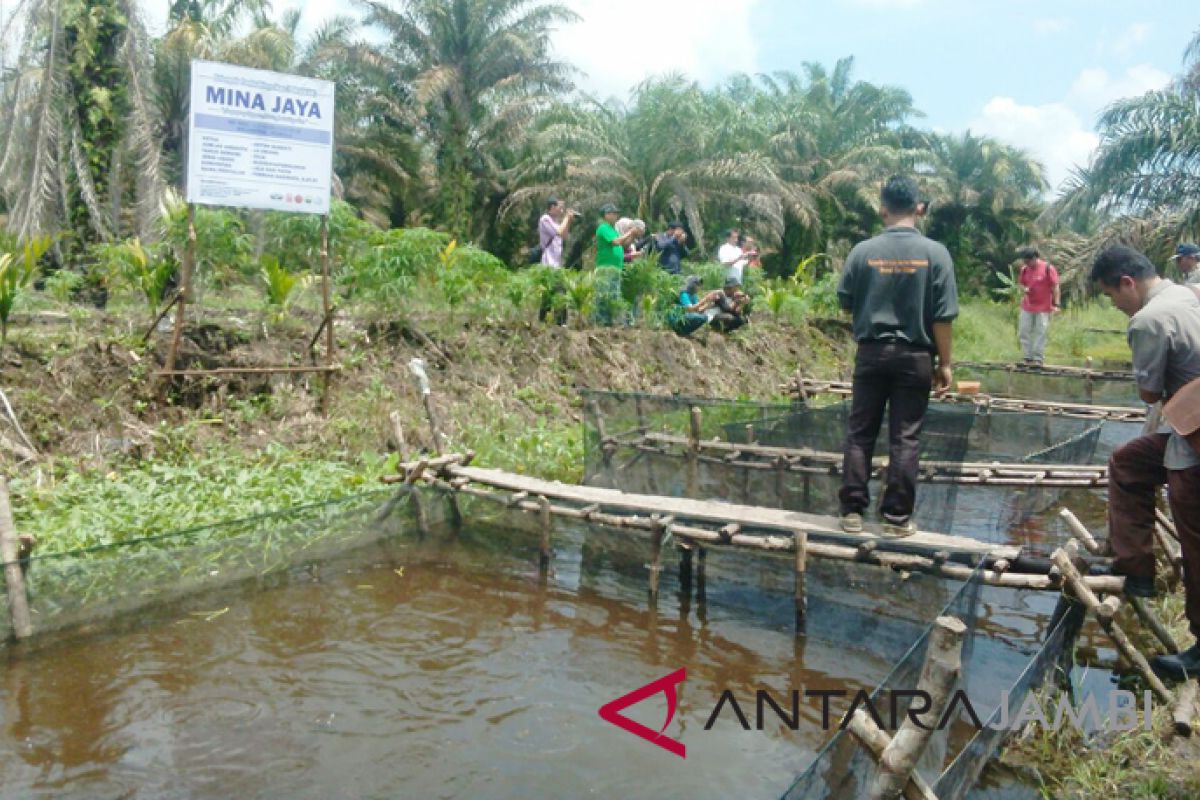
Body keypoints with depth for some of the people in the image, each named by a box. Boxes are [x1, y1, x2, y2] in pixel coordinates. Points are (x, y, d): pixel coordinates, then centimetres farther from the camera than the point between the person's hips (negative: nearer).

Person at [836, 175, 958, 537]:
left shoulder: (863, 251, -5)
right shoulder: (935, 253, -7)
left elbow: (845, 302, 5)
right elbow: (943, 317, -7)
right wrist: (944, 363, 1)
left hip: (871, 354, 1)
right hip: (914, 357, 0)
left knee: (859, 433, 9)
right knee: (905, 438, 6)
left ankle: (852, 511, 12)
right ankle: (896, 517, 11)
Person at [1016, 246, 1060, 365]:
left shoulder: (1048, 269, -9)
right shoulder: (1024, 269, 5)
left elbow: (1055, 287, -9)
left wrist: (1056, 304, -15)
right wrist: (1024, 289, -8)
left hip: (1043, 308, -5)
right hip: (1027, 307, 5)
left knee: (1040, 333, -2)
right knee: (1024, 332, 5)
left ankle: (1038, 359, 3)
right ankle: (1028, 358, 12)